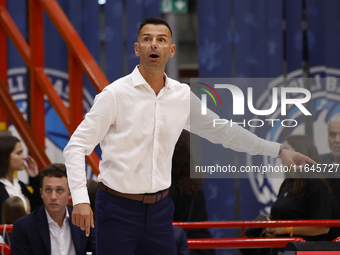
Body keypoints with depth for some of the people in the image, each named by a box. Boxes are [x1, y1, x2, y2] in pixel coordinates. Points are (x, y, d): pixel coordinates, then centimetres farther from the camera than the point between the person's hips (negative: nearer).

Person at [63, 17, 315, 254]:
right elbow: (77, 146, -10)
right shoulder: (115, 94, -9)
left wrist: (279, 150, 19)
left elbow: (222, 130, 18)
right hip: (118, 209, -5)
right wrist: (80, 199, -22)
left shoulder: (183, 96, 6)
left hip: (160, 208, 5)